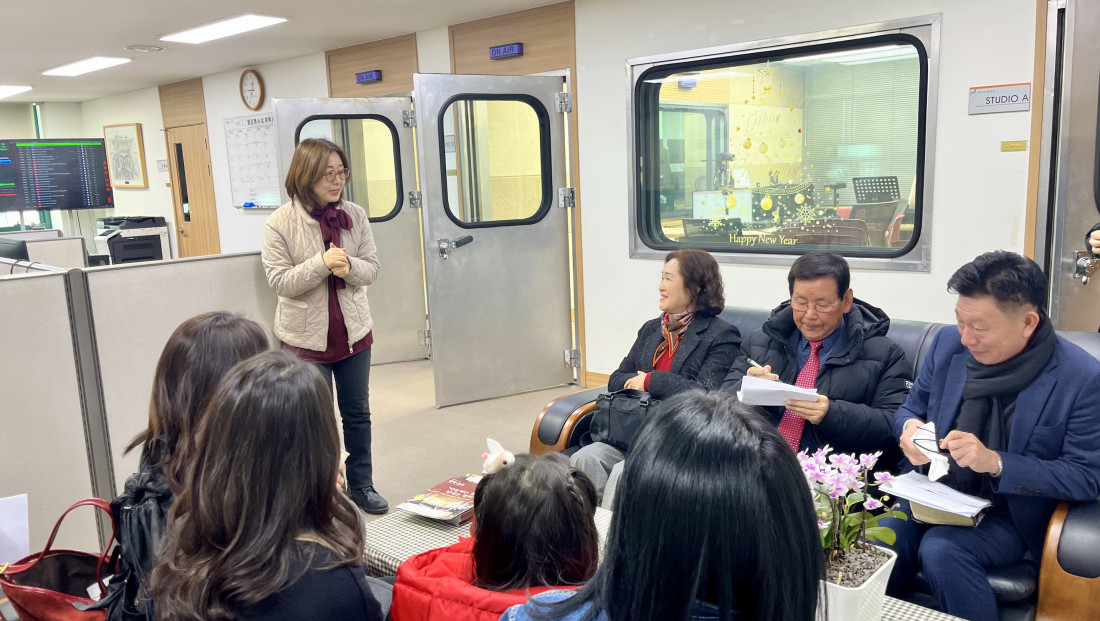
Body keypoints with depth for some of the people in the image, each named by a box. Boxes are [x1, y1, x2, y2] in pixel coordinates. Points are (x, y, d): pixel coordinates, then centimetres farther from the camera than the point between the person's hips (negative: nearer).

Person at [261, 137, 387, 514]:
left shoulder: (355, 215, -4)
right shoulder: (280, 223, -13)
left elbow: (372, 268, -1)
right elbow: (278, 281, -15)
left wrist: (349, 266, -23)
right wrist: (323, 262, -26)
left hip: (353, 331, 3)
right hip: (307, 337, -3)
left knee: (357, 412, 14)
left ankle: (362, 485, 30)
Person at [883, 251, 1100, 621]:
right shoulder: (948, 343, -2)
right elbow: (910, 408, 12)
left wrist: (996, 462, -24)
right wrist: (910, 427, -13)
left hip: (1013, 514, -3)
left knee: (940, 549, -30)